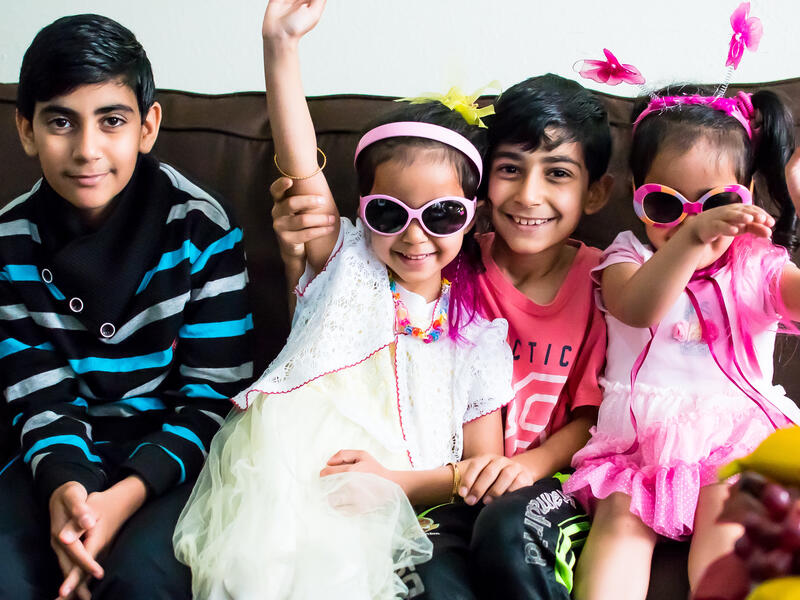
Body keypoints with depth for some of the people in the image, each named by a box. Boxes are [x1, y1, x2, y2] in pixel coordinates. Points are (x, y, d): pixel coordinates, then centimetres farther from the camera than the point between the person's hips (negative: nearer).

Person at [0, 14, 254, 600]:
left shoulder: (201, 227, -11)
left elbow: (214, 395, -10)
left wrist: (127, 496, -24)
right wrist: (63, 484, -23)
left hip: (173, 455, -2)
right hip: (67, 455, 3)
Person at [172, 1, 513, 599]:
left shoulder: (480, 334, 11)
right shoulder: (347, 263, 11)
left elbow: (484, 468, 9)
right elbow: (301, 163, -3)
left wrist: (393, 480, -10)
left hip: (377, 509, 0)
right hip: (280, 475, 0)